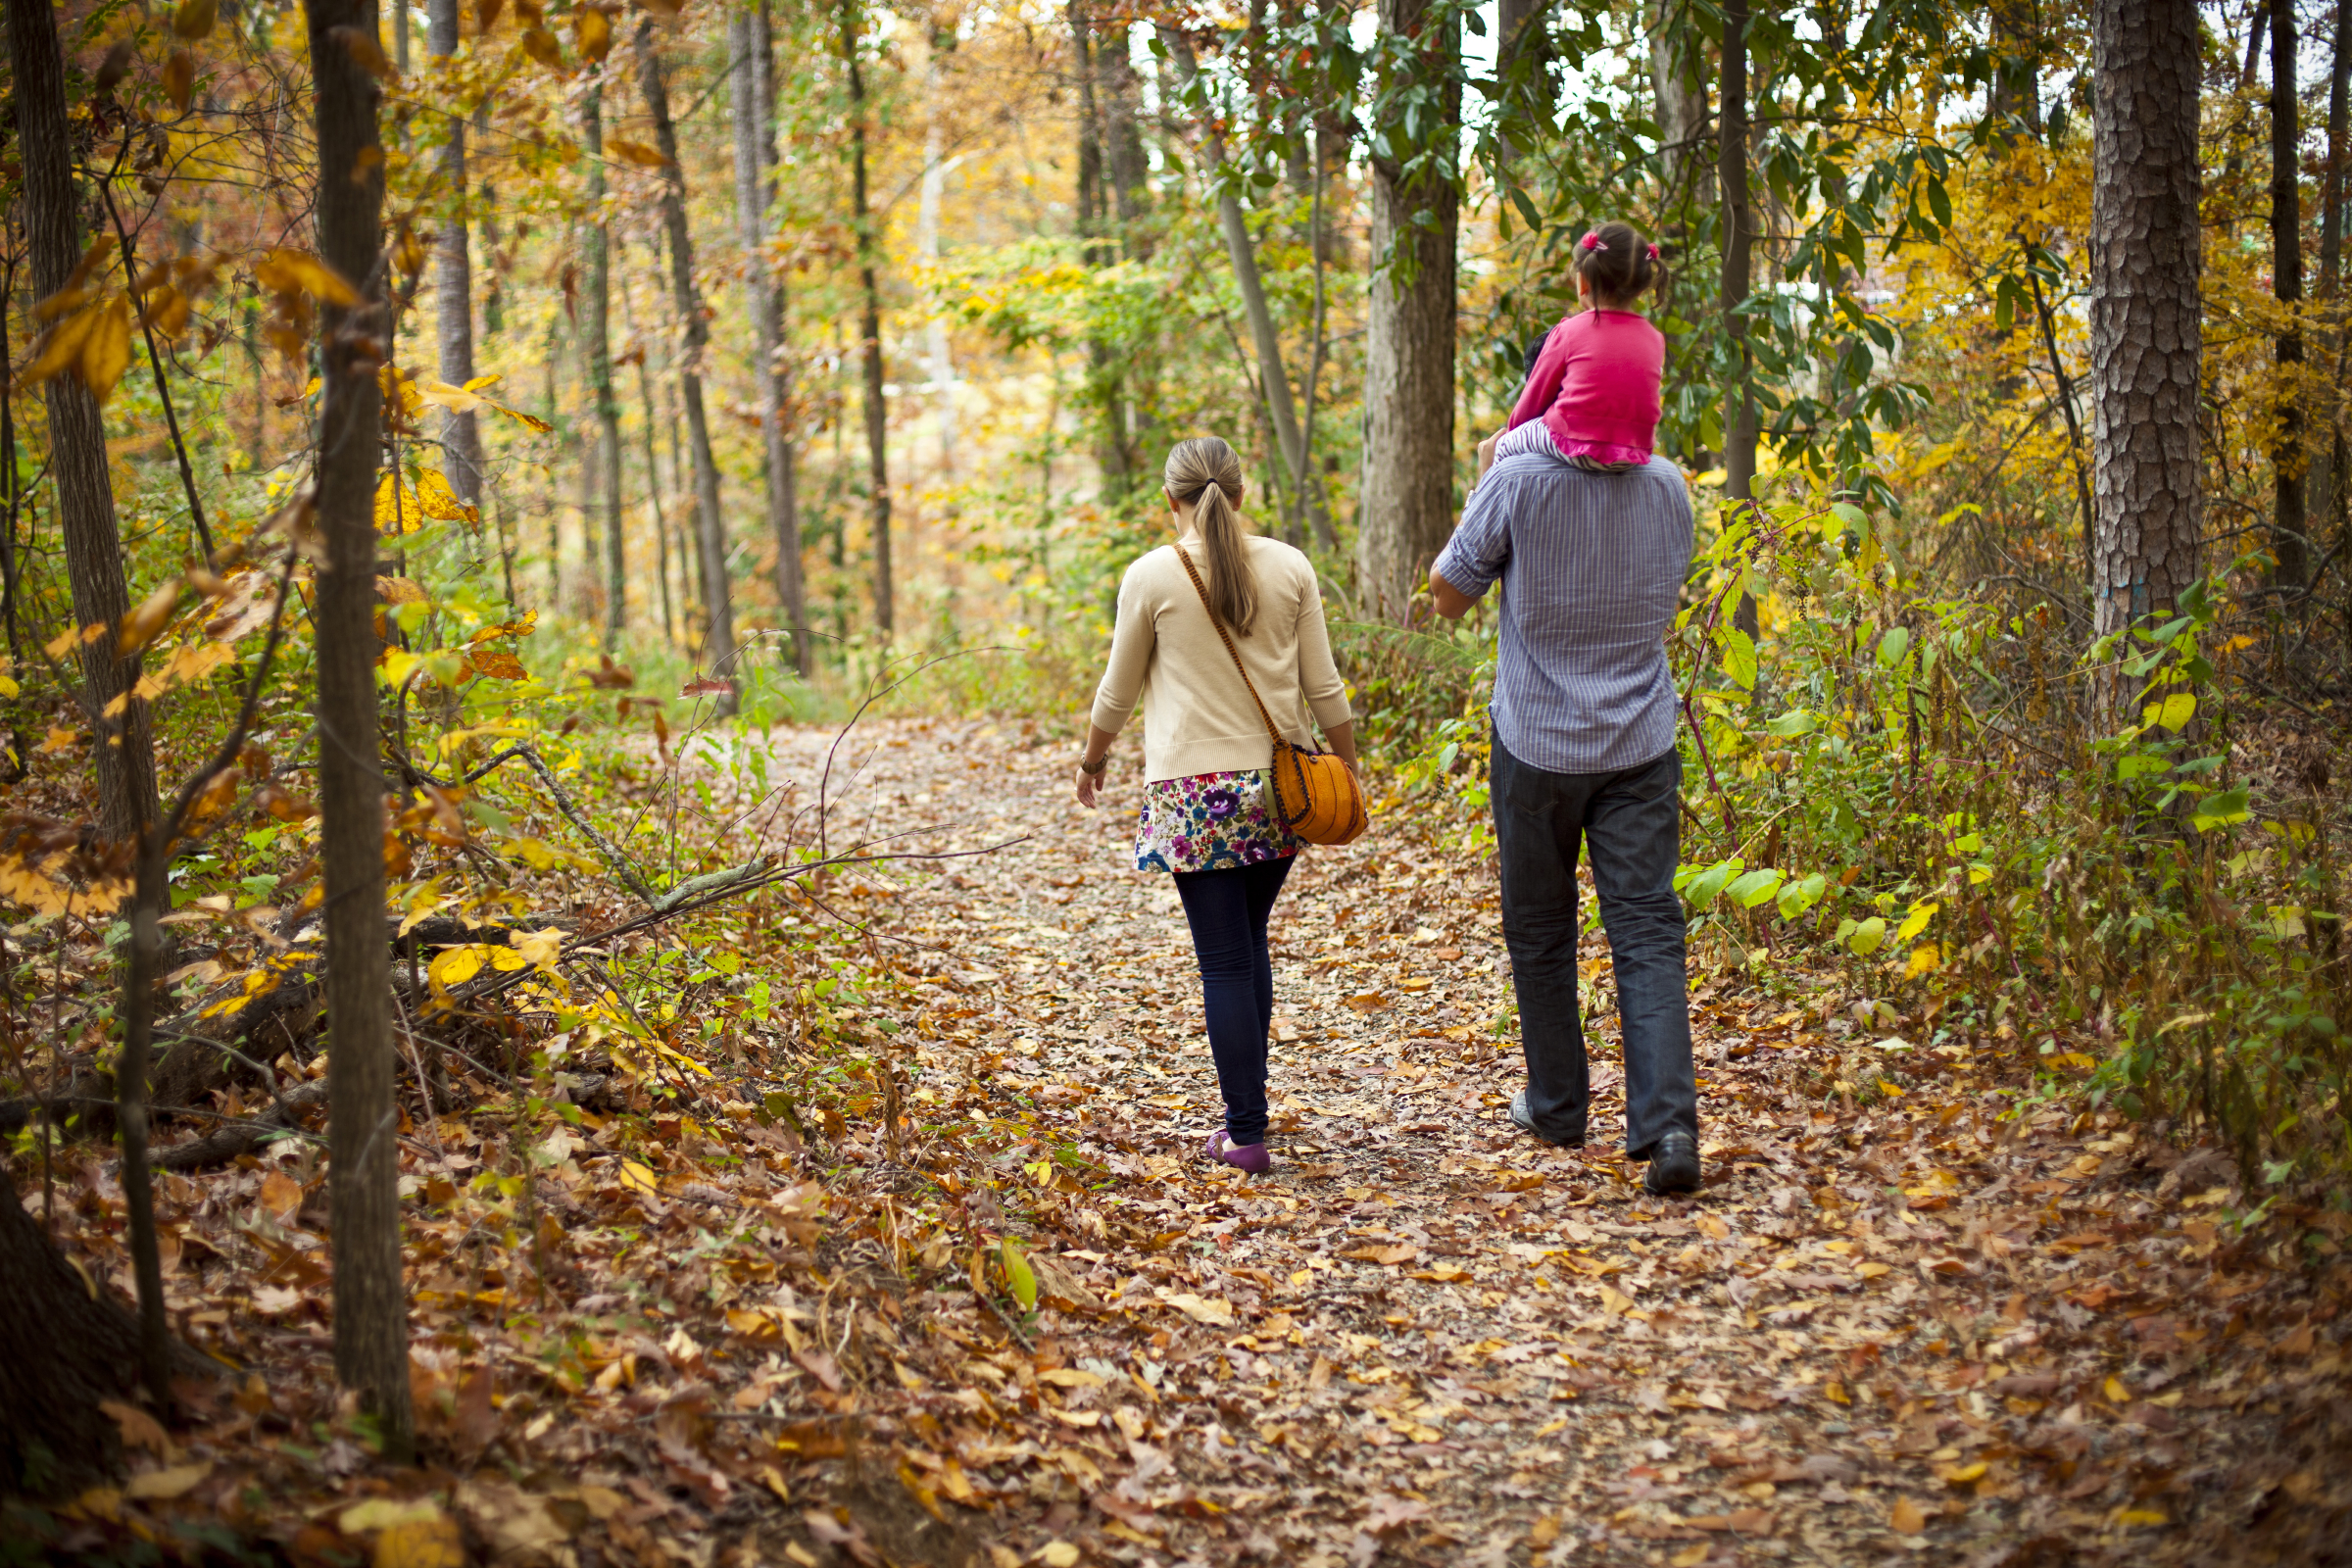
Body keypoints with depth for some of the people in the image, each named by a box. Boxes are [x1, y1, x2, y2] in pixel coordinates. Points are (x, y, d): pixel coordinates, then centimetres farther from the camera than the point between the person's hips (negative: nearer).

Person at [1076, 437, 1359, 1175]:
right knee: (1249, 946, 19)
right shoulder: (1289, 568, 2)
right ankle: (1244, 1101, 24)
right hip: (1277, 783, 3)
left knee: (1225, 961, -1)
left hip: (1195, 789, -3)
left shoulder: (1152, 576, -5)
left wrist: (1092, 762, 22)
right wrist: (1349, 774, 14)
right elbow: (1324, 687, 4)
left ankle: (1246, 1132, -1)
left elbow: (1118, 692, 5)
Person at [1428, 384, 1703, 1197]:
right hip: (1640, 746, 2)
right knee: (1647, 931, -1)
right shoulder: (1666, 486, -1)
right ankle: (1668, 1123, -14)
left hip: (1539, 742, -2)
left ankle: (1557, 1106, 27)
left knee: (1540, 931, 15)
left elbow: (1449, 592, -5)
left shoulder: (1519, 481, -14)